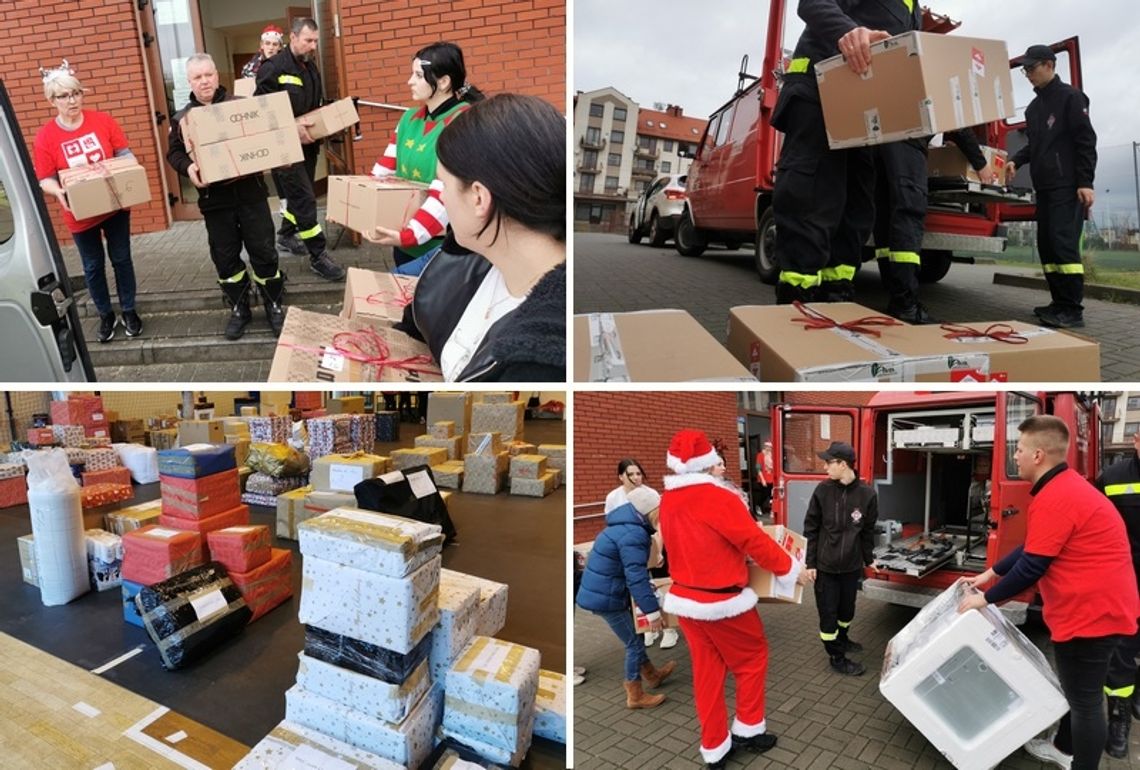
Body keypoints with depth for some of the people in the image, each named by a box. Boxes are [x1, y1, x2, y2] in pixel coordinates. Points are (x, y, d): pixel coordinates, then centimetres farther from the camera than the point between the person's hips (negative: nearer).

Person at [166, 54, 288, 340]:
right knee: (225, 257, 9)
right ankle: (239, 309, 23)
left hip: (250, 192, -2)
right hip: (214, 199, 2)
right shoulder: (182, 118, 5)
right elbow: (174, 153, 8)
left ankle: (275, 306, 18)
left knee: (263, 251, 4)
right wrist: (187, 167, -13)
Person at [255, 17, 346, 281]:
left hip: (307, 143, 8)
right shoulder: (273, 68, -15)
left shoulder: (311, 68, 11)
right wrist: (291, 126, -24)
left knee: (297, 195, 18)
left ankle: (286, 234, 38)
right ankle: (318, 256, -5)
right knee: (304, 199, -9)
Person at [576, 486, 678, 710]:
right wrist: (652, 611, -25)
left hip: (600, 592, 10)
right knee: (634, 643, 5)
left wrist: (645, 586, 29)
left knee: (634, 637, 25)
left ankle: (652, 675, 42)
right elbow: (636, 577, -27)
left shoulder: (625, 525, 9)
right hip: (606, 597, -10)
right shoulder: (633, 534, -24)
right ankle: (635, 696, 19)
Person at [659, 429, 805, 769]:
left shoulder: (668, 501, 0)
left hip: (685, 599, 6)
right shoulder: (718, 498, -22)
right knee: (752, 658, 18)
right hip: (722, 602, -6)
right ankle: (748, 729, 28)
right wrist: (791, 569, 1)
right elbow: (756, 542, -15)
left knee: (706, 671, 16)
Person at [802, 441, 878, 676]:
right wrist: (810, 562, -6)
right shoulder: (823, 491, -9)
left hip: (851, 565, 2)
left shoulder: (867, 493, -9)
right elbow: (811, 529, -4)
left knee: (847, 609, 18)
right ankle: (837, 657, 19)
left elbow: (868, 531, 4)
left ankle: (842, 638, 44)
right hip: (825, 565, -1)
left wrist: (868, 559, 11)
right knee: (828, 612, 4)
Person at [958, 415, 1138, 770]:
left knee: (1084, 699, 4)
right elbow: (1033, 547, 17)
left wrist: (986, 599, -11)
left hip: (1091, 612, -11)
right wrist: (989, 575, 19)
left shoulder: (1054, 499, -25)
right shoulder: (1064, 487, 10)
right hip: (1095, 606, 11)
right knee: (1076, 689, 25)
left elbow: (1031, 567, -22)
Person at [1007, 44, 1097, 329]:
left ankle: (1073, 310, -14)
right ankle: (1059, 303, 11)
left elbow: (1086, 142, -8)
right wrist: (1016, 160, 6)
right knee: (1046, 244, 5)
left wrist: (1085, 182, -16)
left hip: (1068, 187, -8)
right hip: (1044, 187, 8)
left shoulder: (1070, 97, -2)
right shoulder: (1033, 107, 20)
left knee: (1064, 243, -14)